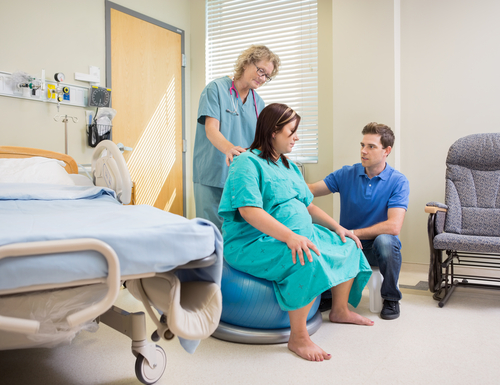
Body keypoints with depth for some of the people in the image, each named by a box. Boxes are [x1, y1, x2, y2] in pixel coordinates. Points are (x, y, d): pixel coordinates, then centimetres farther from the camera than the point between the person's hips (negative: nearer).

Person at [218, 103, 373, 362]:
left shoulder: (289, 166, 19)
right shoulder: (247, 163, -12)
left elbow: (308, 205, 20)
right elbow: (249, 211, -25)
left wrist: (336, 227, 6)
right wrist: (289, 236, -36)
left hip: (297, 234, 10)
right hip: (252, 242, -9)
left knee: (347, 245, 7)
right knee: (307, 259, -35)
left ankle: (340, 310, 22)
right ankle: (298, 337, -24)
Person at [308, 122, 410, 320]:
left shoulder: (398, 181, -10)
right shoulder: (346, 174, -1)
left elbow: (393, 226, -22)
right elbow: (310, 190, -8)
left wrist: (352, 233, -20)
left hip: (376, 249, -2)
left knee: (385, 240, -36)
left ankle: (391, 298, -6)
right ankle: (326, 295, 2)